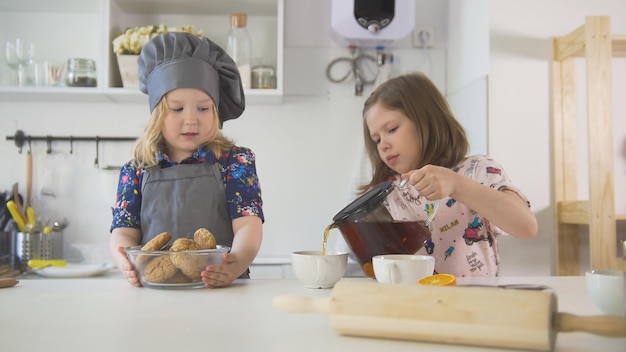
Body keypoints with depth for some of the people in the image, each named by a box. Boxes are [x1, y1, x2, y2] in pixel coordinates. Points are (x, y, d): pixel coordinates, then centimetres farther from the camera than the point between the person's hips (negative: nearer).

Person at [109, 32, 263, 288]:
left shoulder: (236, 161, 5)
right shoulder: (136, 171, 12)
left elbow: (248, 223, -5)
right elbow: (124, 231, 6)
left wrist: (236, 265, -27)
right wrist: (127, 265, -18)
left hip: (221, 289, 0)